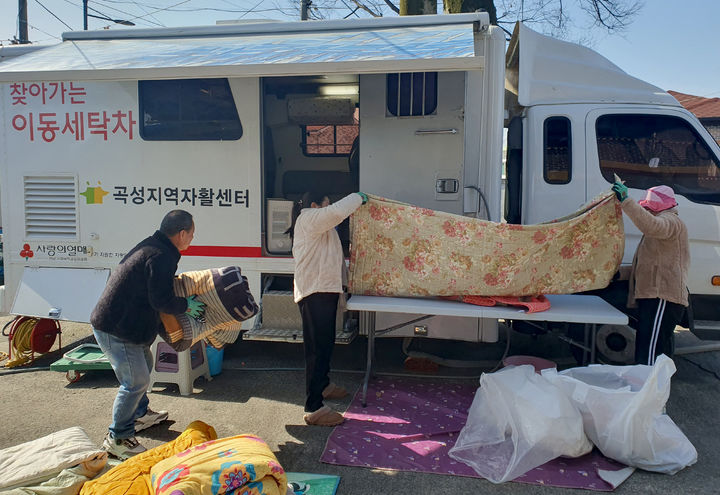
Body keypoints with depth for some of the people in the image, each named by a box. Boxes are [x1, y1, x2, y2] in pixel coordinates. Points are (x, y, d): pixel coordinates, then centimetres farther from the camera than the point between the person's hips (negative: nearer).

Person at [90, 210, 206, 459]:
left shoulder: (150, 246, 12)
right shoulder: (161, 256, -23)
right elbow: (161, 300, -25)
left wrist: (183, 300, 17)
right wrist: (186, 306, -9)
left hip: (120, 323, 11)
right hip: (116, 329, -11)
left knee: (144, 365, 25)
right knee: (137, 380, -5)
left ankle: (139, 414, 43)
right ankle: (117, 438, 7)